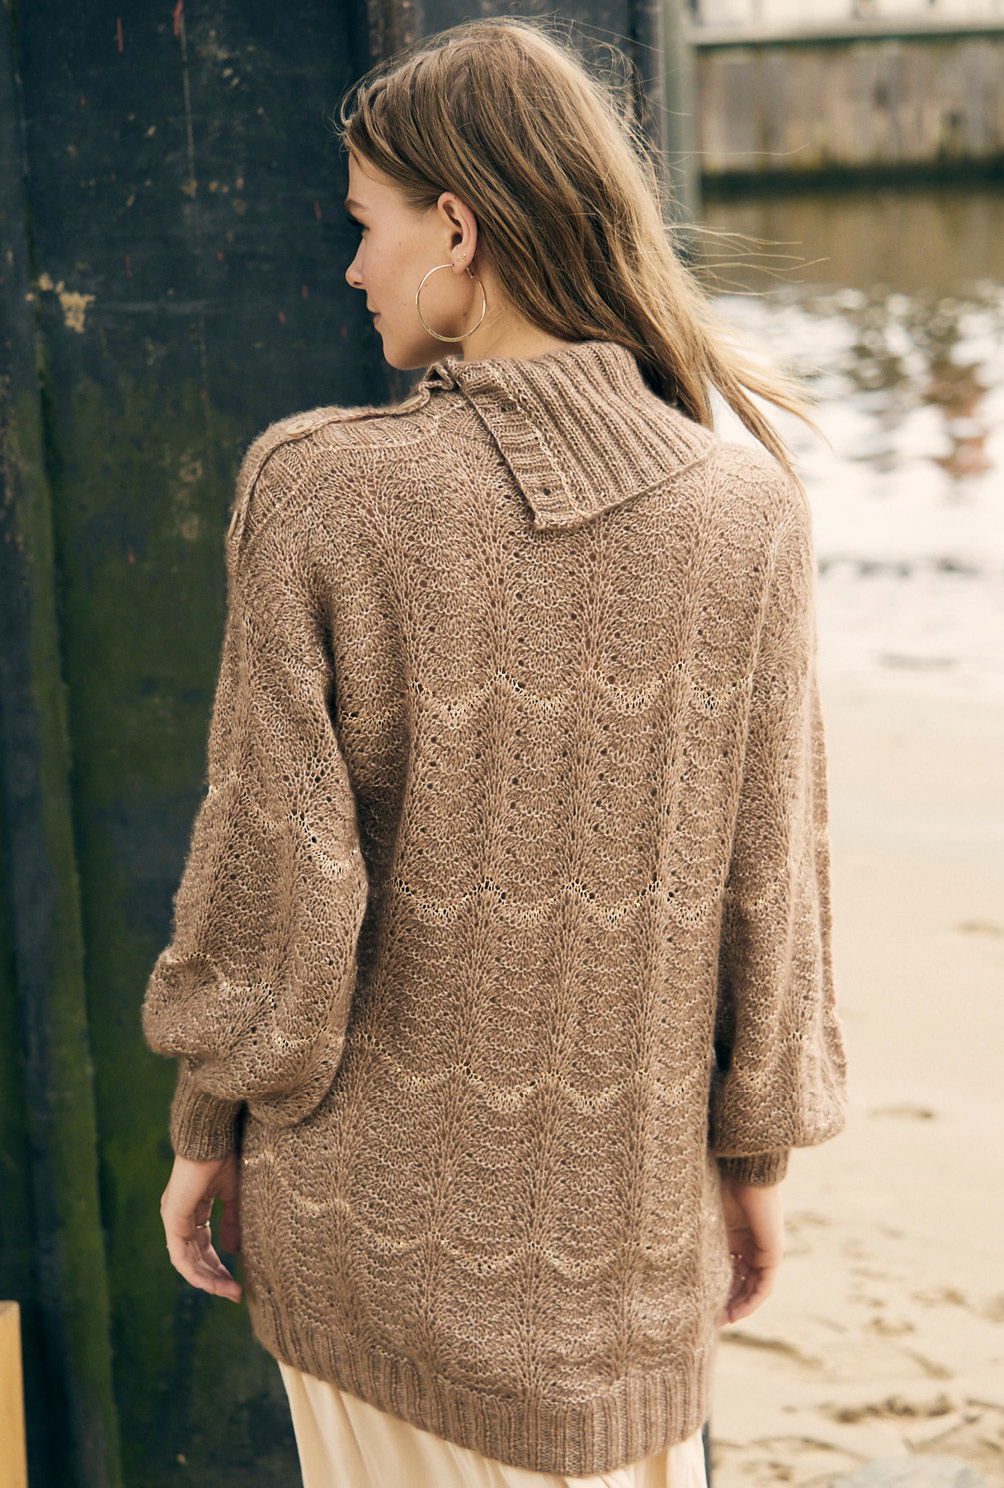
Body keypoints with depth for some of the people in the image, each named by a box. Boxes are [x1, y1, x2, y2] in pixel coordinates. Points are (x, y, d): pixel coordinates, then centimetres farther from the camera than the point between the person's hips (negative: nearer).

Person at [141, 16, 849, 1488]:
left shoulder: (317, 489, -17)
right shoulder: (748, 512, -12)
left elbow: (272, 866, -13)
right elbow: (765, 879, -6)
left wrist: (208, 1125, 2)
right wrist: (758, 1159, 8)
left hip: (365, 1194, 0)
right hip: (617, 1206, 1)